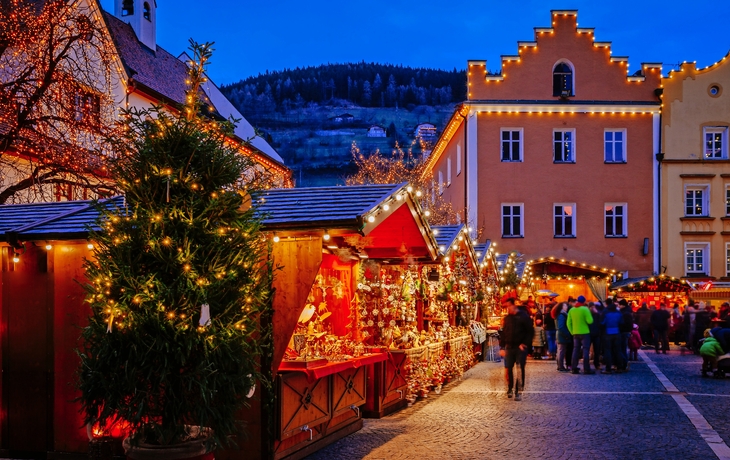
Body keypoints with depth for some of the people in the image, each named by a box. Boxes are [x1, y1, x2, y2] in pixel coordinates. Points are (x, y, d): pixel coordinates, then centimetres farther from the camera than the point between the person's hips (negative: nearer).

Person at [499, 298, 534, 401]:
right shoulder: (507, 318, 11)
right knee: (508, 369, 3)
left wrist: (525, 344, -14)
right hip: (509, 347, 4)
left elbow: (530, 332, -5)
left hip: (520, 348, -4)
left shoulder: (524, 317, -4)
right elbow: (503, 333, 14)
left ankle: (517, 391, 3)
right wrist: (502, 347, 8)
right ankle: (510, 388, 19)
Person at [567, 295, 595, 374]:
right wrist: (590, 315, 1)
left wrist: (572, 332, 10)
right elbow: (590, 321, -18)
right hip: (585, 333, -5)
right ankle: (586, 369, -6)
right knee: (585, 350, -3)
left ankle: (574, 369, 9)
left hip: (575, 333, 5)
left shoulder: (571, 310, 6)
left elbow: (568, 323, 5)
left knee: (576, 350, 10)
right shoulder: (585, 309, -11)